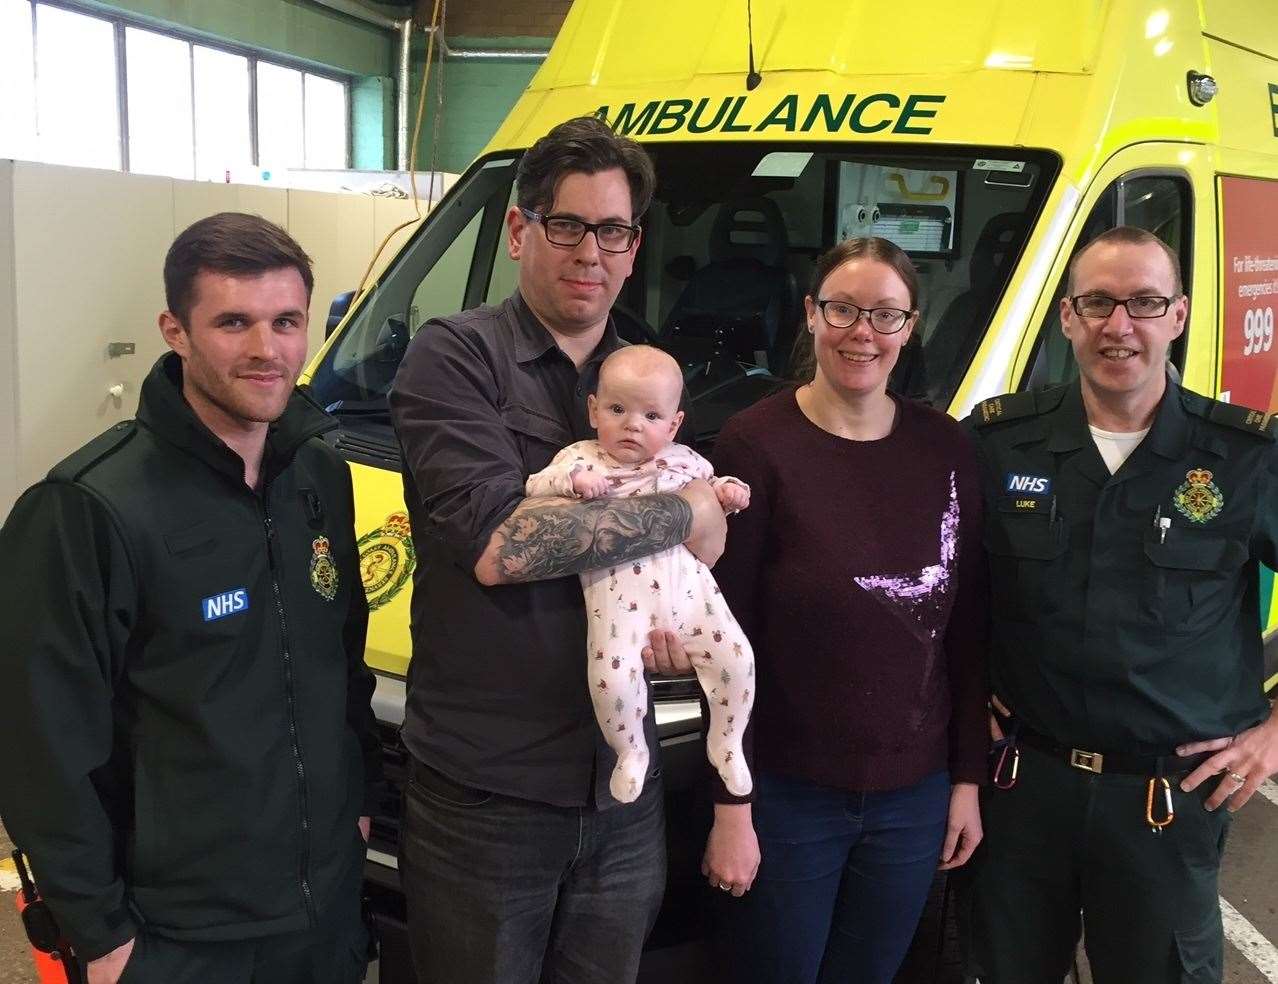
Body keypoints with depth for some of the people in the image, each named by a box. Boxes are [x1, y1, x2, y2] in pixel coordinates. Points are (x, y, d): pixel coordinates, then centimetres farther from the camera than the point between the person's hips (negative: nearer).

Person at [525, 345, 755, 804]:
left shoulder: (683, 460, 19)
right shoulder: (581, 458, 10)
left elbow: (709, 486, 36)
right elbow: (534, 489, 1)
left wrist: (728, 490, 14)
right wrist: (572, 480, -17)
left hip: (686, 583, 3)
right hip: (618, 591, -3)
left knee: (735, 656, -6)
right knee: (612, 675, -22)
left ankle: (726, 741, 21)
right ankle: (630, 752, 7)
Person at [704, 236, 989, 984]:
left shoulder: (946, 448, 0)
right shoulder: (758, 444, -12)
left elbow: (967, 628, 6)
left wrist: (969, 779, 6)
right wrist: (730, 807, -11)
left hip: (914, 795, 4)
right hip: (787, 793, -3)